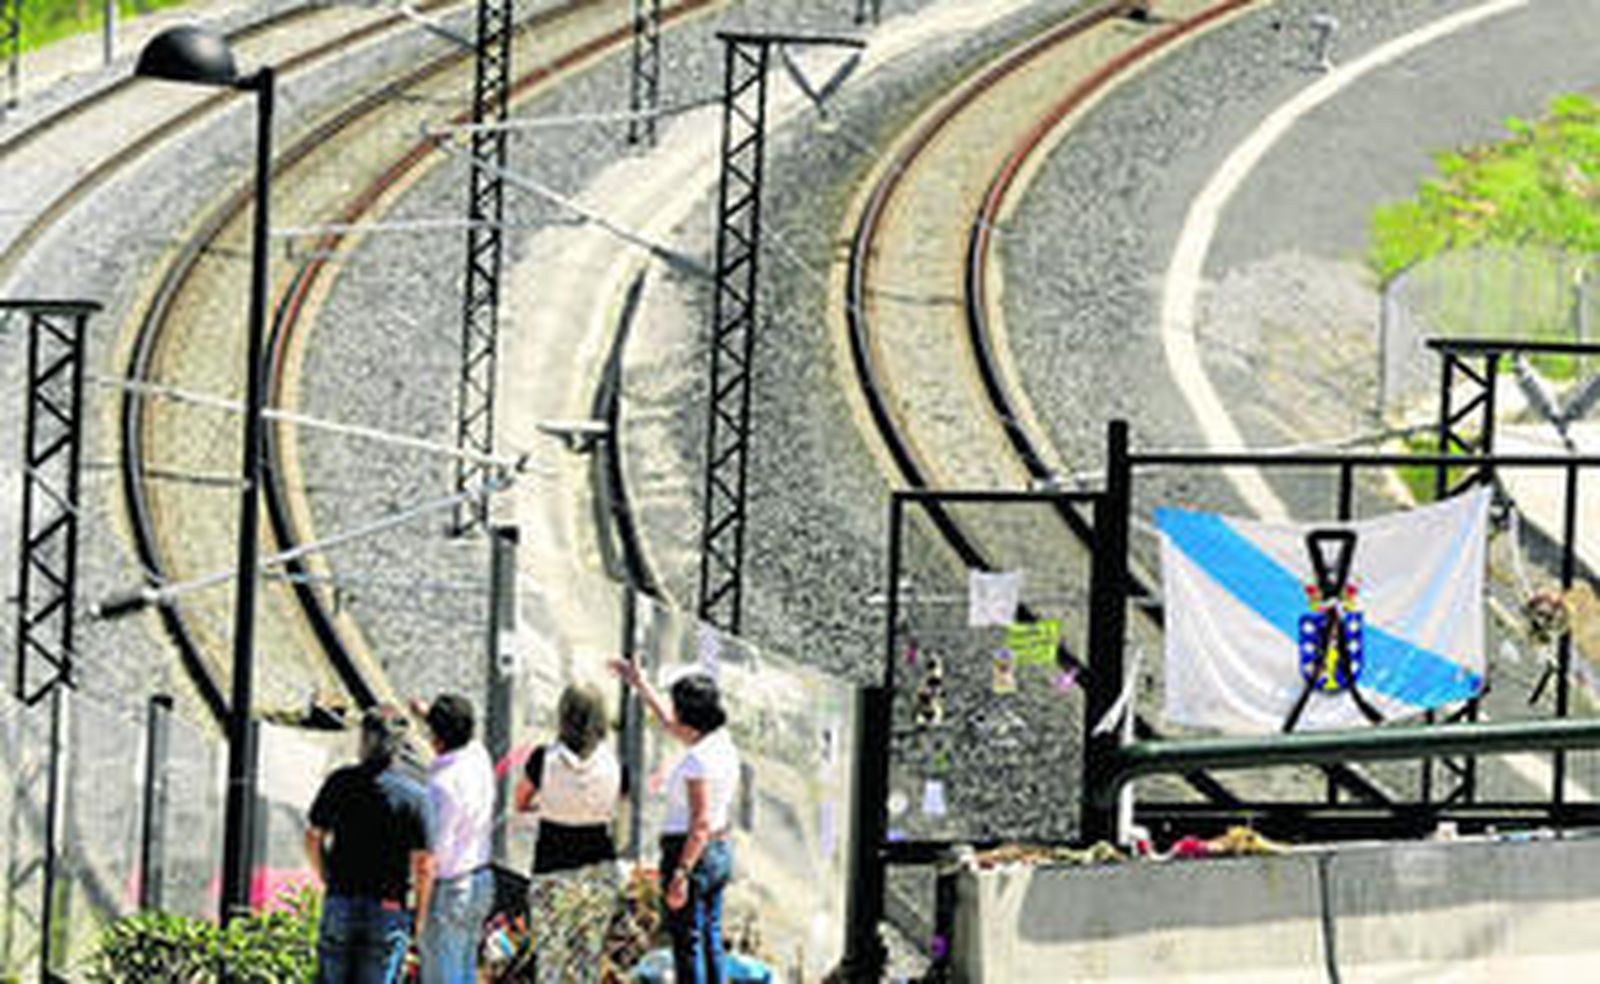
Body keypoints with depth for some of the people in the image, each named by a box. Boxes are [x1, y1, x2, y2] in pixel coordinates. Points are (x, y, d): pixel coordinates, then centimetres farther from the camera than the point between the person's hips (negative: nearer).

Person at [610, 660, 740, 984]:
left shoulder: (698, 760, -20)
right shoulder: (722, 744, 6)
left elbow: (701, 824, -25)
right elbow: (670, 726, 25)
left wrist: (681, 874, -25)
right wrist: (640, 685, 32)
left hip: (693, 853, -9)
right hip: (720, 852, 9)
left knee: (687, 944, -3)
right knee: (711, 941, 15)